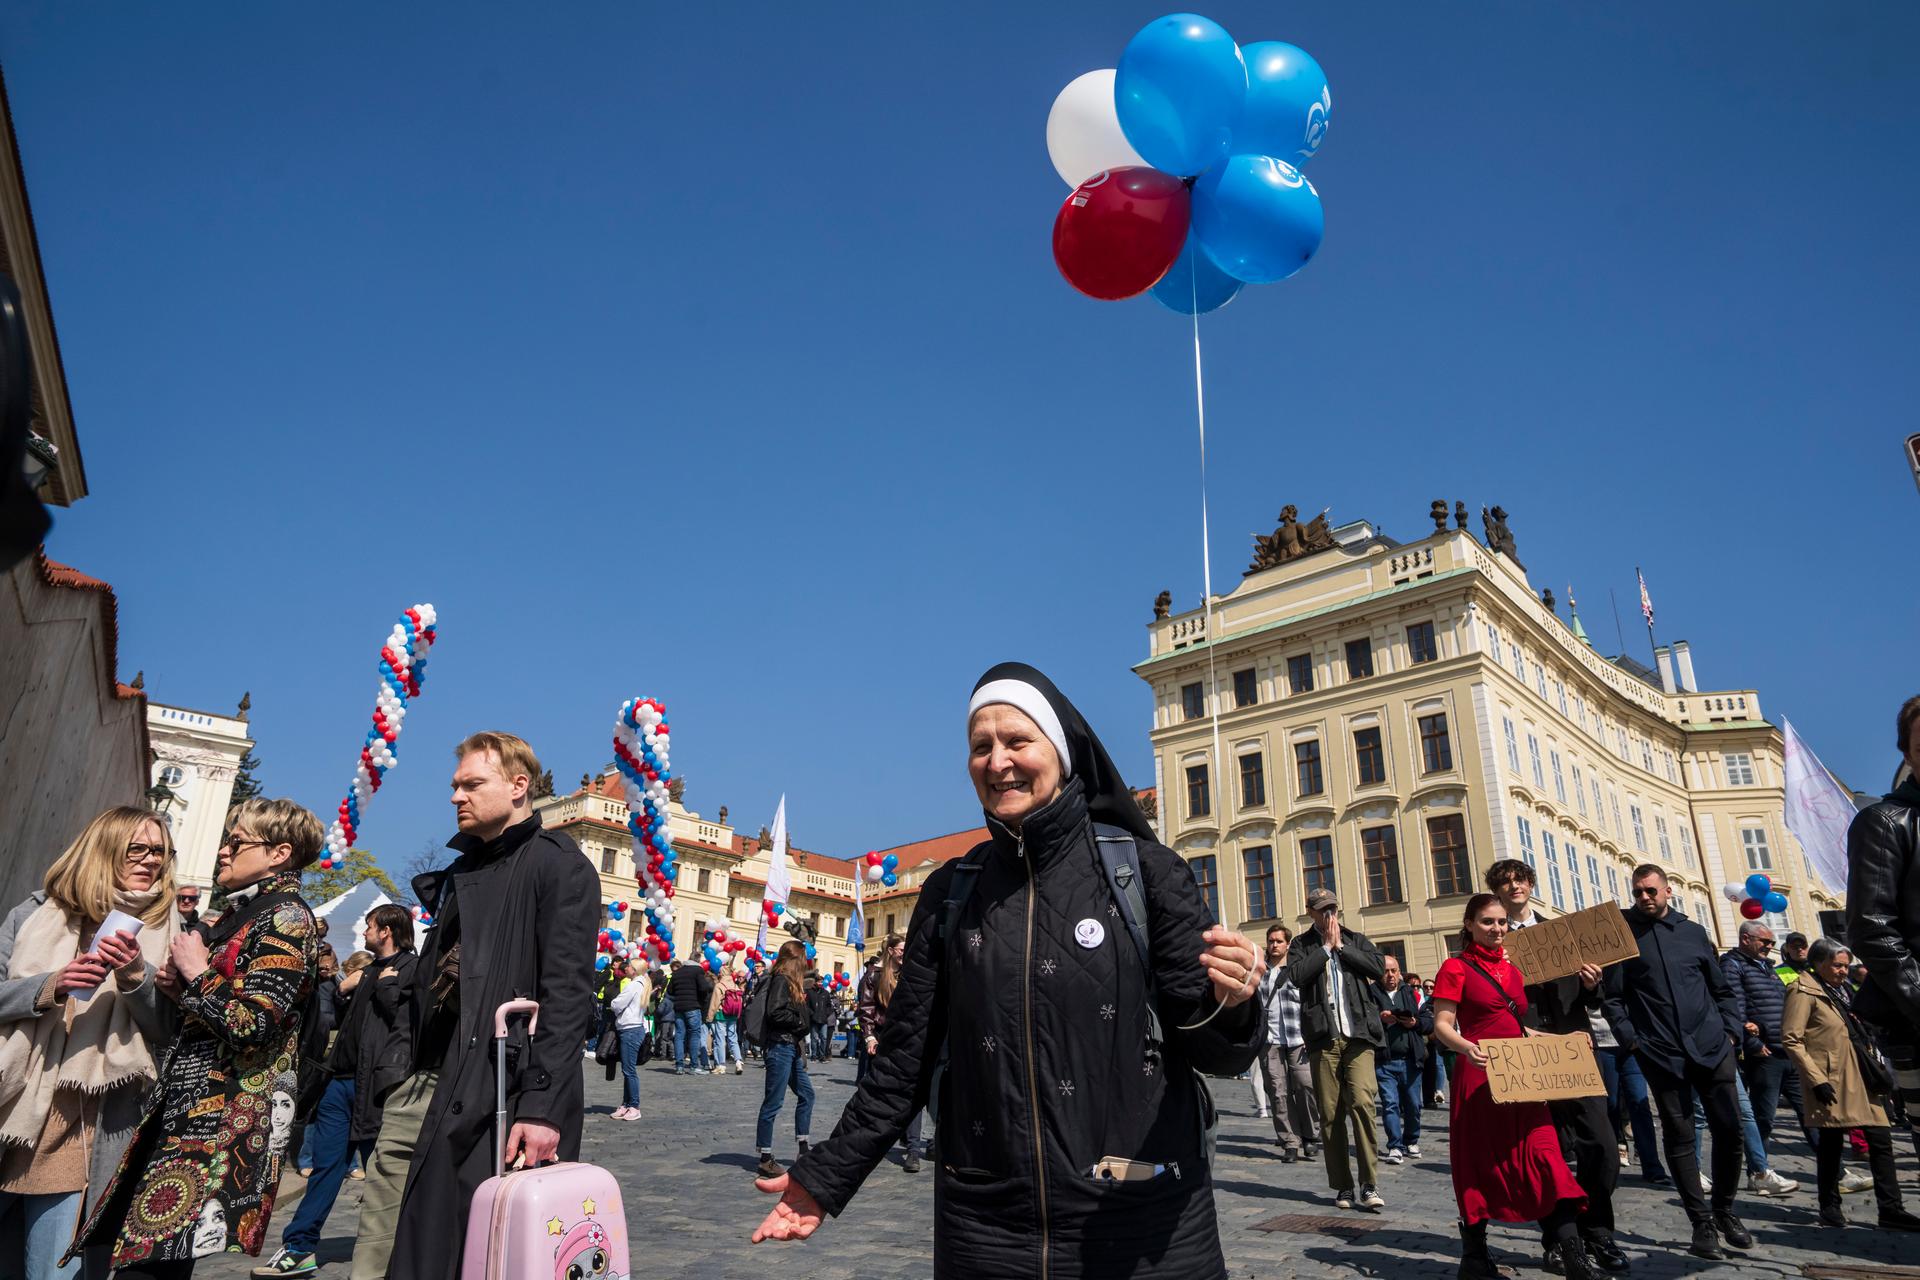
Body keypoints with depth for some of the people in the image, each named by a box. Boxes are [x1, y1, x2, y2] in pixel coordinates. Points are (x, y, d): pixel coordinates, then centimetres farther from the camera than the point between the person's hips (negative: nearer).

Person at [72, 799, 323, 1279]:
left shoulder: (286, 918, -11)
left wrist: (197, 974, -9)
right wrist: (179, 987, 9)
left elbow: (253, 1027, -21)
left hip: (224, 1116, -9)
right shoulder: (239, 914, 19)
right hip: (186, 1109, 9)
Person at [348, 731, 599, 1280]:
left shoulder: (558, 865, -8)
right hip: (423, 1080, 8)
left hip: (496, 1088, -7)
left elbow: (567, 993, -16)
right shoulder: (460, 871, 18)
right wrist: (401, 1070, 14)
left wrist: (543, 1105, -23)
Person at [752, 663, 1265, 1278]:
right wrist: (824, 1177, 6)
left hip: (1143, 1227, -2)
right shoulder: (951, 893, 3)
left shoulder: (1144, 870, -6)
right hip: (984, 1229, 3)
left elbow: (1211, 1049, -5)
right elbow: (906, 1059, 9)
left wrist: (1229, 1005, -26)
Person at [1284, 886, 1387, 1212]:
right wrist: (1326, 947, -4)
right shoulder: (1302, 945, 10)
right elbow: (1296, 975, -8)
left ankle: (1370, 1185, -5)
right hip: (1323, 1037, 0)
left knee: (1362, 1103, -13)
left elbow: (1379, 967, -2)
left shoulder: (1355, 940, 15)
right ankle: (1342, 1186, 12)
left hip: (1358, 1033, 0)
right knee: (1330, 1113, 2)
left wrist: (1341, 946, -3)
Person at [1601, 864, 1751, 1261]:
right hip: (1662, 1054, -3)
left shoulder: (1693, 932, 9)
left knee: (1730, 1130, 5)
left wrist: (1729, 1030, 5)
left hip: (1712, 1048, 3)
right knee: (1680, 1138, 1)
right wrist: (1630, 1040, -10)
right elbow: (1613, 997, -2)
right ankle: (1702, 1222, 12)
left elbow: (1720, 988, 16)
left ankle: (1724, 1210, 24)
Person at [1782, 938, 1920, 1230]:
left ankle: (1891, 1210, 9)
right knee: (1831, 1144, 1)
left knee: (1881, 1140, 3)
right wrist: (1816, 1080, -19)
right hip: (1831, 1082, -8)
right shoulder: (1804, 991, -11)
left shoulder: (1838, 990, 17)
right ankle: (1830, 1209, 12)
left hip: (1859, 1077, 8)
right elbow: (1791, 1039, -16)